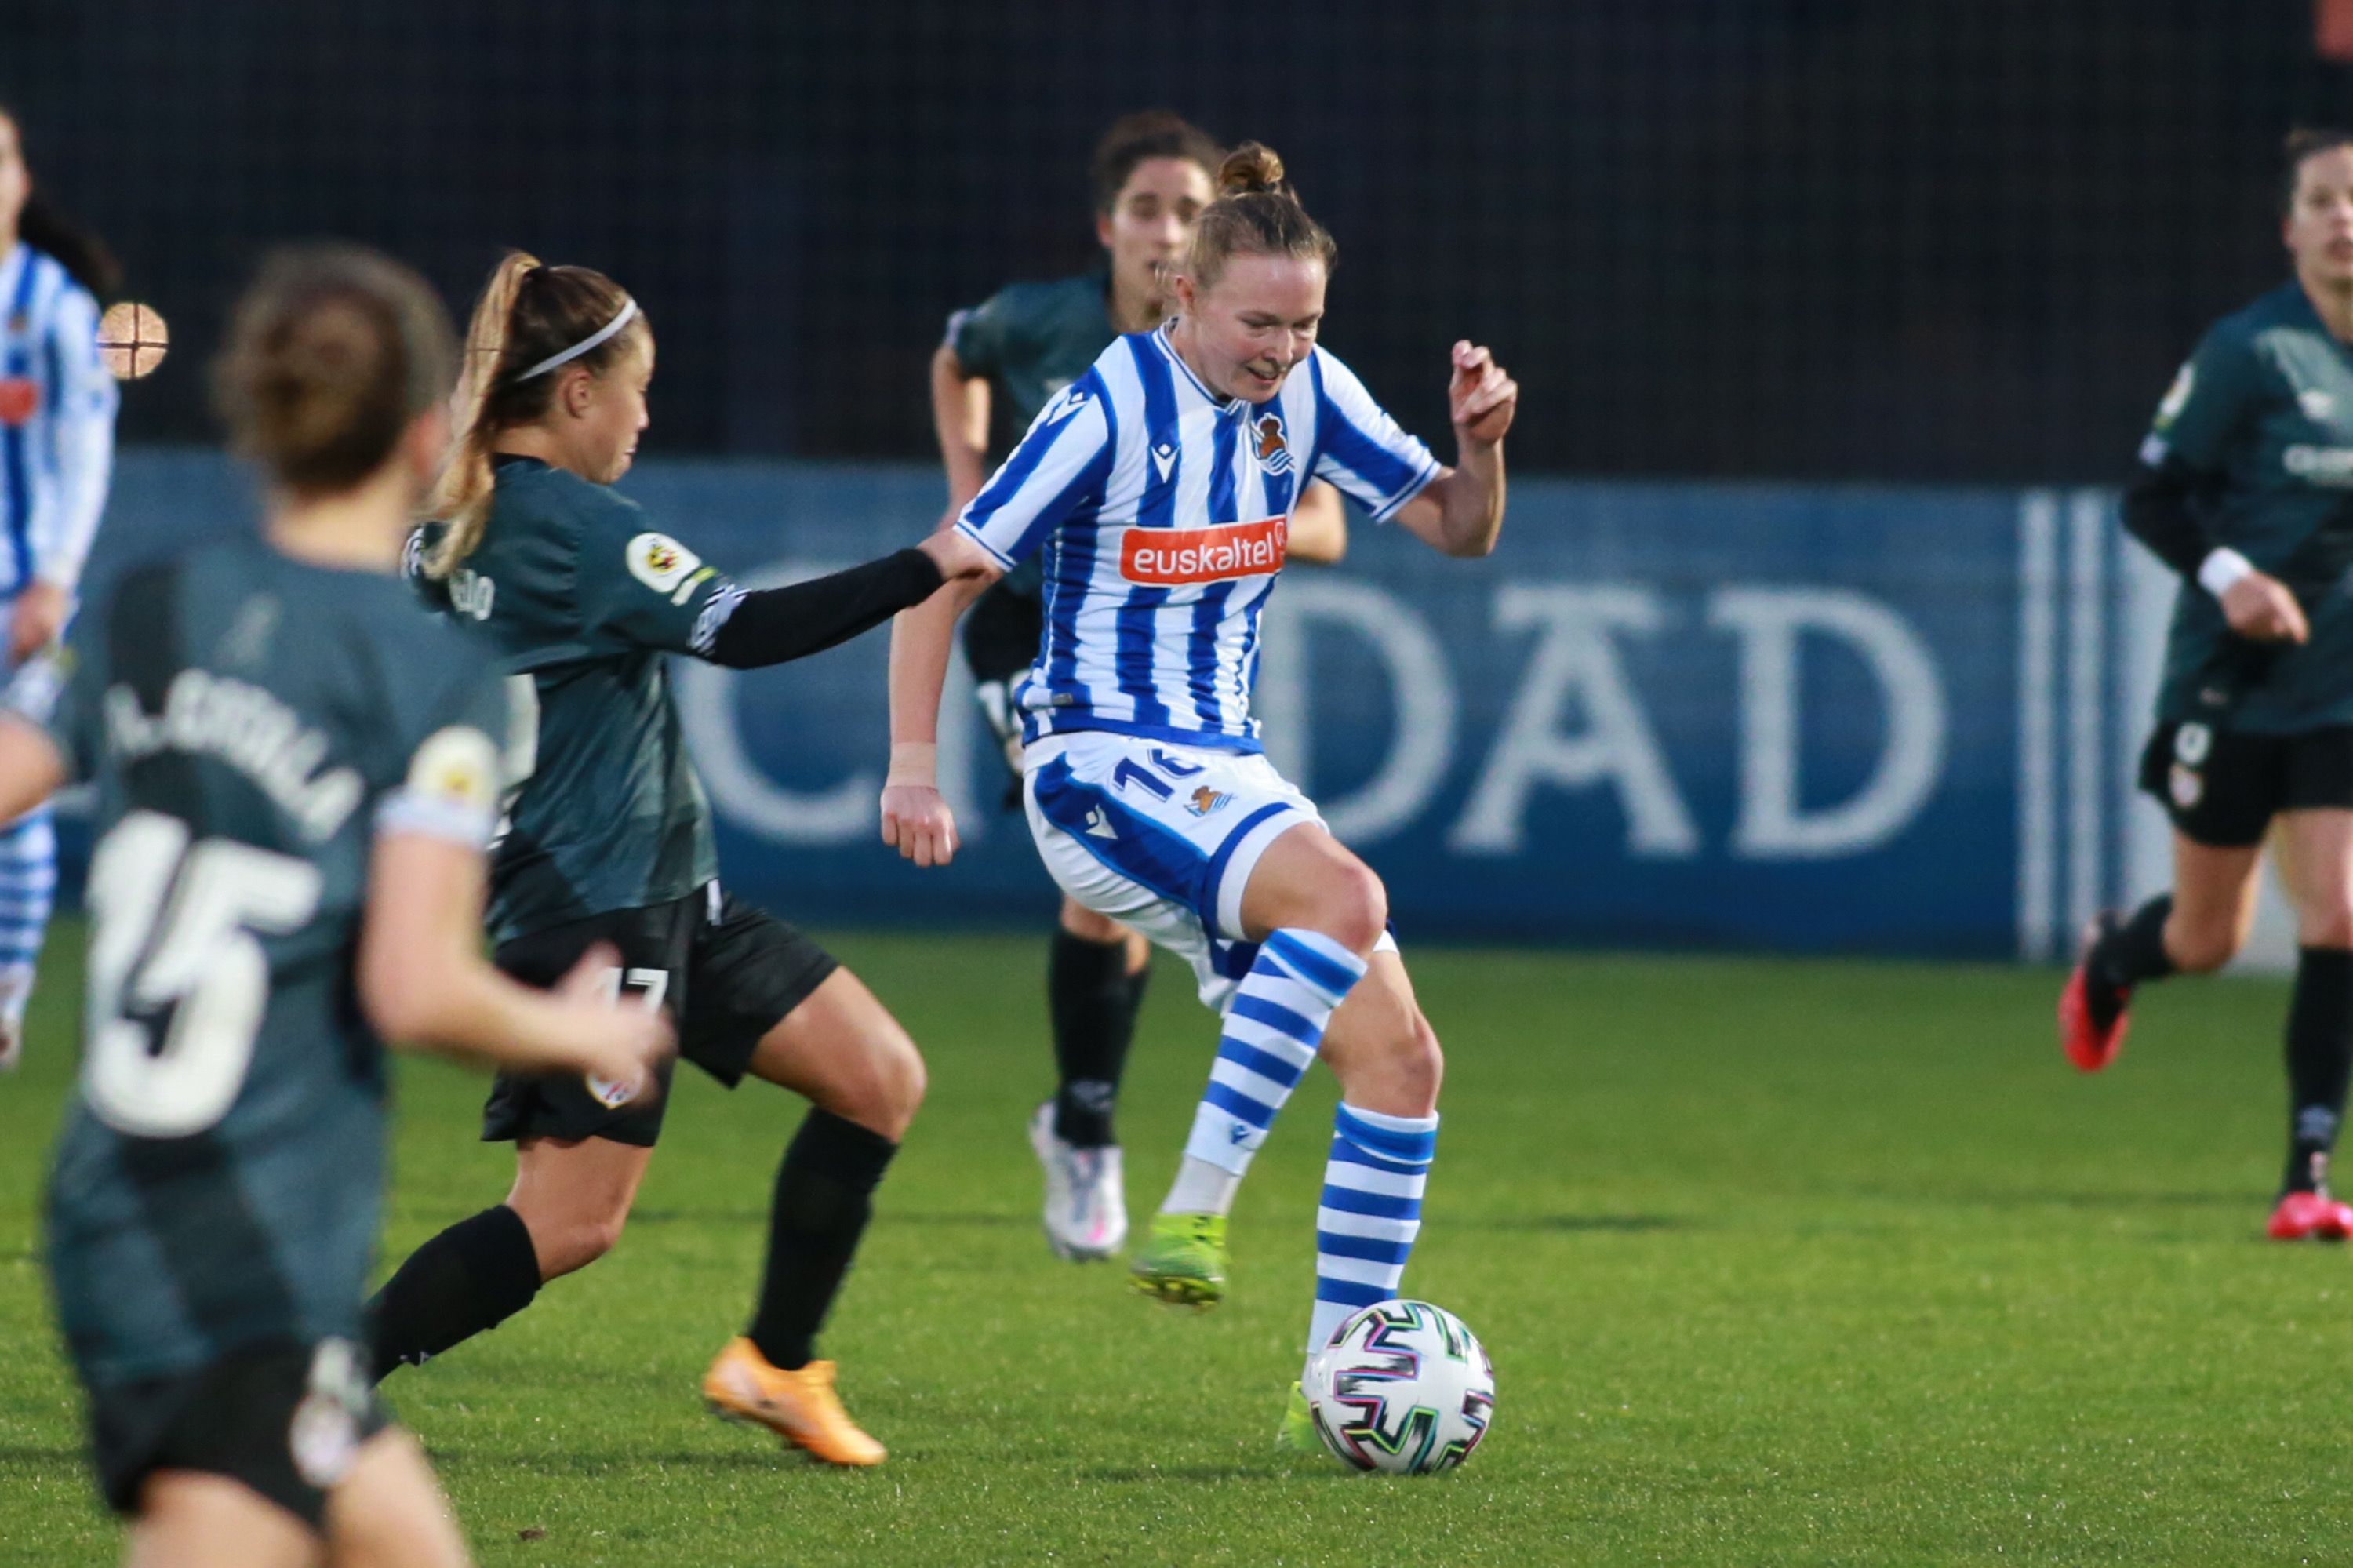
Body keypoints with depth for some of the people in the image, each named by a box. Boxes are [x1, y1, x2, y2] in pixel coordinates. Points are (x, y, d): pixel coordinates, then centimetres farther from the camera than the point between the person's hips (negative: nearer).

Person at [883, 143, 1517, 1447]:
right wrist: (913, 763, -16)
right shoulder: (1109, 408, -14)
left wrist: (1480, 445, -11)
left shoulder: (1307, 395, 3)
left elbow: (1460, 531, 10)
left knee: (1399, 1056, -3)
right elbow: (947, 573, -11)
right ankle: (1193, 1212, -34)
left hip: (1227, 772, 7)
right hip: (1102, 766, -7)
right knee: (1343, 894, -34)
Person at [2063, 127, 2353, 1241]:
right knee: (2207, 940, 8)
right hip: (2232, 683, -2)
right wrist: (2226, 573, -24)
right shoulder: (2248, 351, -10)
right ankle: (2111, 962, 45)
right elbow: (2152, 497, -7)